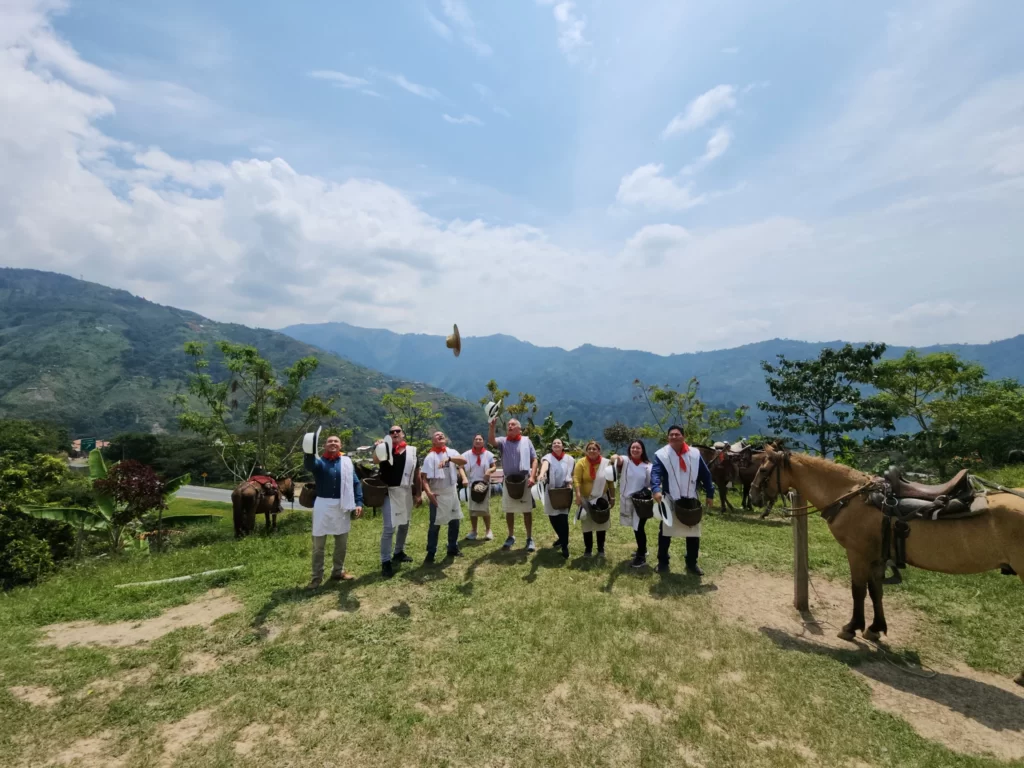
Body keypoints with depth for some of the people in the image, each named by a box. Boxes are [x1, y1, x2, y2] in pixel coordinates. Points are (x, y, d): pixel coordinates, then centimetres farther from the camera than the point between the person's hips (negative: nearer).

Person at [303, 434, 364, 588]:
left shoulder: (347, 462, 5)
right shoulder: (319, 461, -4)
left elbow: (356, 483, 5)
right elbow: (308, 465, -29)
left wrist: (358, 503, -6)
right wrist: (310, 451, -51)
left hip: (342, 506, 3)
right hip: (323, 505, -3)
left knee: (342, 543, 15)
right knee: (318, 544, 7)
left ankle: (338, 571, 32)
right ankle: (317, 576, 20)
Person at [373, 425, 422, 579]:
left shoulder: (412, 450, 6)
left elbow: (417, 474, 9)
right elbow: (375, 461, -25)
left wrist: (419, 494, 6)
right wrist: (377, 448, -44)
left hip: (406, 492, 5)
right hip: (390, 492, -4)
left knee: (404, 525, 17)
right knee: (389, 527, -8)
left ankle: (399, 553, 36)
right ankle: (385, 562, 0)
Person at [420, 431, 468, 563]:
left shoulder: (452, 452, 2)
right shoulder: (430, 456, -7)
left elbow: (464, 461, -15)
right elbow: (424, 477, -11)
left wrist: (449, 458, -30)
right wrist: (428, 492, -24)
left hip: (452, 493, 4)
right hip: (438, 495, -4)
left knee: (454, 522, 13)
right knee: (435, 525, 2)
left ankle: (453, 549, 29)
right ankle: (430, 553, 13)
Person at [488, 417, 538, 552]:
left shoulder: (526, 441, 5)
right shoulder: (503, 441, 6)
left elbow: (534, 460, 4)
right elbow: (491, 441, -16)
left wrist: (532, 476, -9)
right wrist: (491, 427, -32)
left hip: (524, 480, -2)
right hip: (508, 480, 2)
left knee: (527, 510, 3)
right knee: (509, 510, 11)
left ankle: (529, 538, 14)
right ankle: (511, 536, 27)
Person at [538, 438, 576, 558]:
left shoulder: (569, 459, 2)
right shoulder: (548, 457, -6)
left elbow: (572, 474, 13)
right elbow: (545, 465, -30)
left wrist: (570, 482, -7)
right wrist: (541, 474, -51)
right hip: (551, 491, 1)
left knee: (563, 518, -9)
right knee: (553, 517, 10)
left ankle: (565, 546, -1)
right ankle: (562, 538, 35)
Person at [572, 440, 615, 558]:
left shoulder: (606, 463, -3)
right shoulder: (581, 463, -9)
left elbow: (610, 481, 4)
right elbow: (576, 480, -16)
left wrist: (612, 496, 5)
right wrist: (578, 496, -26)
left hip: (602, 498, 2)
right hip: (586, 499, -1)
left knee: (601, 523, 10)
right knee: (587, 524, 7)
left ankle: (601, 549, 25)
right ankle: (588, 549, 21)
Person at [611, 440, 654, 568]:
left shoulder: (647, 465, -3)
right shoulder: (625, 460, -6)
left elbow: (651, 483, 4)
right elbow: (619, 461, -29)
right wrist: (616, 458, -53)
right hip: (627, 499, 2)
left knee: (639, 527, -4)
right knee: (635, 527, 18)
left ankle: (641, 557, 9)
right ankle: (642, 549, 39)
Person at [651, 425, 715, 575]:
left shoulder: (694, 454, 0)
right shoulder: (661, 454, -9)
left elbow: (705, 474, 6)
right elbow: (655, 473, -21)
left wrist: (710, 494, 4)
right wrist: (656, 489, -38)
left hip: (691, 501, 2)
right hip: (670, 501, -2)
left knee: (694, 533, 11)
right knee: (665, 533, 7)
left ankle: (691, 563, 27)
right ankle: (662, 562, 22)